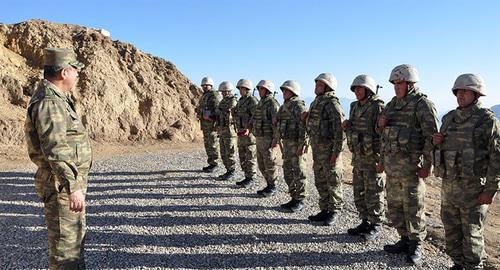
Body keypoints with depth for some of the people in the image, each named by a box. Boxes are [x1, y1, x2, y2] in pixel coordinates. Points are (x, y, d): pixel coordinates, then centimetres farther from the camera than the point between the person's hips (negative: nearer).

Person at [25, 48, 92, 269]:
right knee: (65, 242, -1)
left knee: (76, 236, 22)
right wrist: (72, 187, -32)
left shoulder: (58, 98, 13)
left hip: (71, 183, 11)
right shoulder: (49, 102, -20)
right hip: (61, 184, -11)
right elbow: (55, 151, -29)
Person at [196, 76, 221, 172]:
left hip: (211, 123, -9)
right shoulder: (204, 96, 18)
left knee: (213, 145, -5)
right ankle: (211, 163, 18)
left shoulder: (214, 95, -11)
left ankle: (213, 164, 1)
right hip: (205, 124, 9)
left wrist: (216, 124, -24)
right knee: (207, 144, 11)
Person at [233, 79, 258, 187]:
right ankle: (247, 177, 21)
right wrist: (237, 129, 20)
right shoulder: (241, 101, 16)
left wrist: (248, 129, -27)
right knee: (242, 157, 13)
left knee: (250, 157, -4)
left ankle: (250, 179, 3)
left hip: (249, 133, -9)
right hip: (241, 133, 9)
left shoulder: (252, 101, -12)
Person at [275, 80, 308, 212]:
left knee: (298, 173, -1)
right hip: (287, 143, 10)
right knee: (287, 172, 13)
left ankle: (300, 201, 8)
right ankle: (294, 198, 24)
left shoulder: (298, 105, -13)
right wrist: (277, 139, 22)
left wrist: (303, 144, -24)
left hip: (296, 144, -9)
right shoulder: (285, 106, 16)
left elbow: (304, 125, -20)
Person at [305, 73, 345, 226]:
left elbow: (339, 128, -20)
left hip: (329, 149, -9)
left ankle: (334, 212, 13)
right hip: (317, 148, 9)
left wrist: (336, 151, -21)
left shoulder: (332, 103, -15)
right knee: (320, 181, 15)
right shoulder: (316, 102, 14)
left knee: (333, 181, 2)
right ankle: (325, 210, 26)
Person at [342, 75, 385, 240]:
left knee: (373, 194, 1)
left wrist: (382, 158, -19)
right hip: (358, 157, 8)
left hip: (373, 157, -8)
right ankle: (365, 222, 27)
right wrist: (346, 127, 0)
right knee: (359, 193, 14)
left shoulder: (377, 107, -12)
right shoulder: (355, 107, 11)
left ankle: (375, 226, 14)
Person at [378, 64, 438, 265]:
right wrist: (380, 125, 0)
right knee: (394, 205, 13)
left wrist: (428, 165, -19)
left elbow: (432, 136, -15)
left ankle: (416, 246, 15)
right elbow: (384, 134, 23)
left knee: (413, 207, 1)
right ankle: (405, 240, 27)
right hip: (391, 164, 7)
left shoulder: (422, 104, -9)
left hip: (411, 164, -7)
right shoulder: (392, 104, 14)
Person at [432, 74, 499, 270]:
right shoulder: (449, 118, 9)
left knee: (472, 232, 4)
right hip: (448, 185, 6)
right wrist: (437, 142, -3)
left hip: (473, 187, -6)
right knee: (451, 229, 15)